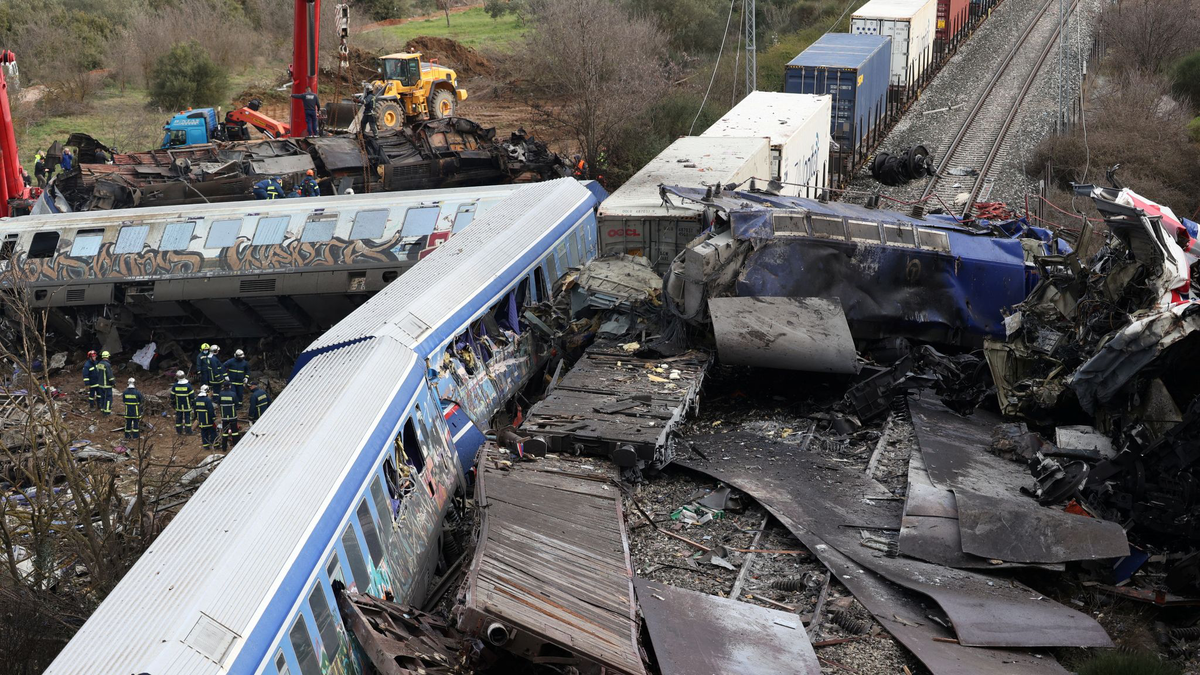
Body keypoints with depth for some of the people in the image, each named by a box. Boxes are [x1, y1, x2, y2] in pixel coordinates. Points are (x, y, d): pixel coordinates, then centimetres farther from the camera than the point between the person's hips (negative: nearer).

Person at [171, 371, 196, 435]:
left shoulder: (175, 386, -7)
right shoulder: (188, 385, -13)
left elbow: (172, 396, 2)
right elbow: (192, 396, -9)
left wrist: (173, 403, 16)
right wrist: (193, 404, 2)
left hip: (178, 406, 2)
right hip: (187, 406, -2)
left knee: (178, 418, 12)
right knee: (187, 418, 6)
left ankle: (179, 431, 19)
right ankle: (188, 431, 10)